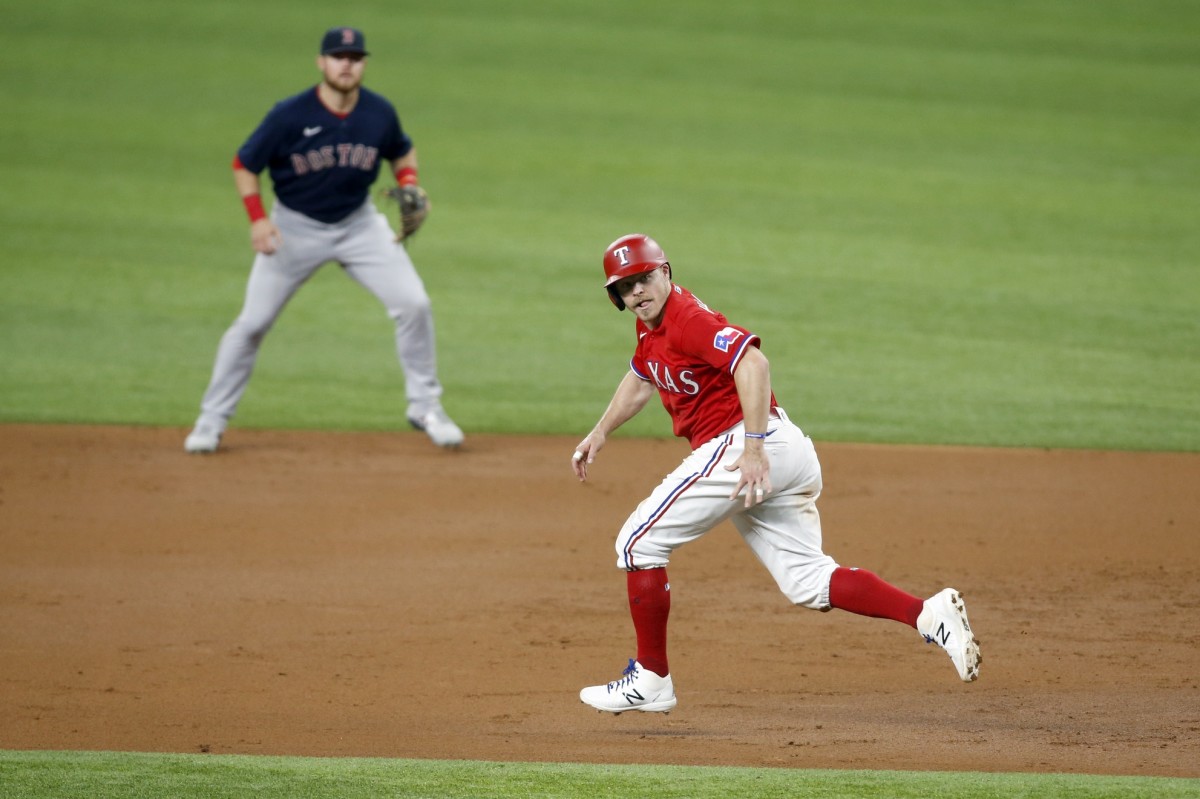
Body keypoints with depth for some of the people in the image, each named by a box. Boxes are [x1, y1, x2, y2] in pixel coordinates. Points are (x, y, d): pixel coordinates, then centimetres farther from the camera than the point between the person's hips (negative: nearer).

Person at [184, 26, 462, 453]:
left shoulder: (380, 113, -11)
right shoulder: (290, 115, -21)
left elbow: (402, 152, 10)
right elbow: (244, 165, -10)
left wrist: (408, 184, -10)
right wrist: (257, 218, -23)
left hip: (358, 224, 2)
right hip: (296, 226, -2)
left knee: (413, 305, -9)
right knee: (252, 322, -3)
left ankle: (425, 407, 7)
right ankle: (212, 419, 11)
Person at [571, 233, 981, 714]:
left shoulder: (687, 319, -13)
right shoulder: (651, 324, 17)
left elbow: (752, 363, -28)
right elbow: (642, 378, 39)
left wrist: (754, 448, -34)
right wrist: (600, 433, 36)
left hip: (738, 443, -10)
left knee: (639, 542, -1)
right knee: (807, 582, 6)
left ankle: (651, 681, 2)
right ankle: (928, 615, -8)